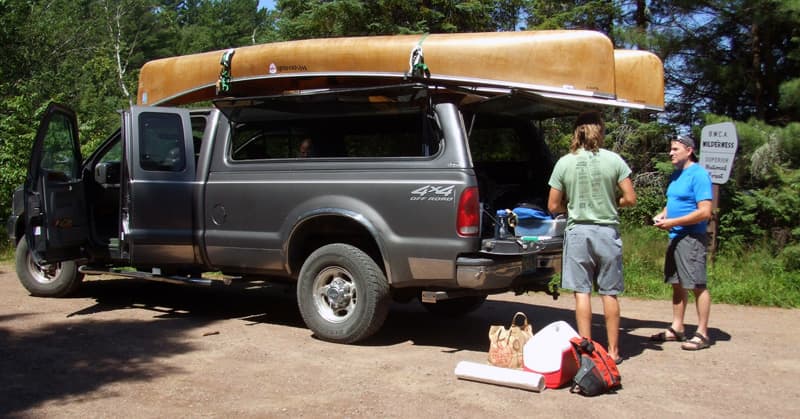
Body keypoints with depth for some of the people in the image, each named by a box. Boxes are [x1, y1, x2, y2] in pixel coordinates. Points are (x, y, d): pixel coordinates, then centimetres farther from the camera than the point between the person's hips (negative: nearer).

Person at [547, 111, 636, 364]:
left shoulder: (565, 163, -2)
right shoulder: (613, 160, -4)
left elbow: (553, 206, 0)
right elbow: (630, 199, -3)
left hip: (578, 231, 0)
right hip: (607, 231, 0)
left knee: (582, 292, 4)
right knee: (609, 293, 8)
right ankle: (613, 350, 14)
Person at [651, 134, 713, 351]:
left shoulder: (698, 175, -12)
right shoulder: (676, 175, 15)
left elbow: (705, 212, -19)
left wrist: (673, 222, -18)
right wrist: (662, 214, 6)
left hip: (692, 238, -9)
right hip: (675, 237, 9)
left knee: (697, 285, -4)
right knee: (677, 284, 13)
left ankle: (702, 334, 2)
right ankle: (677, 329, 21)